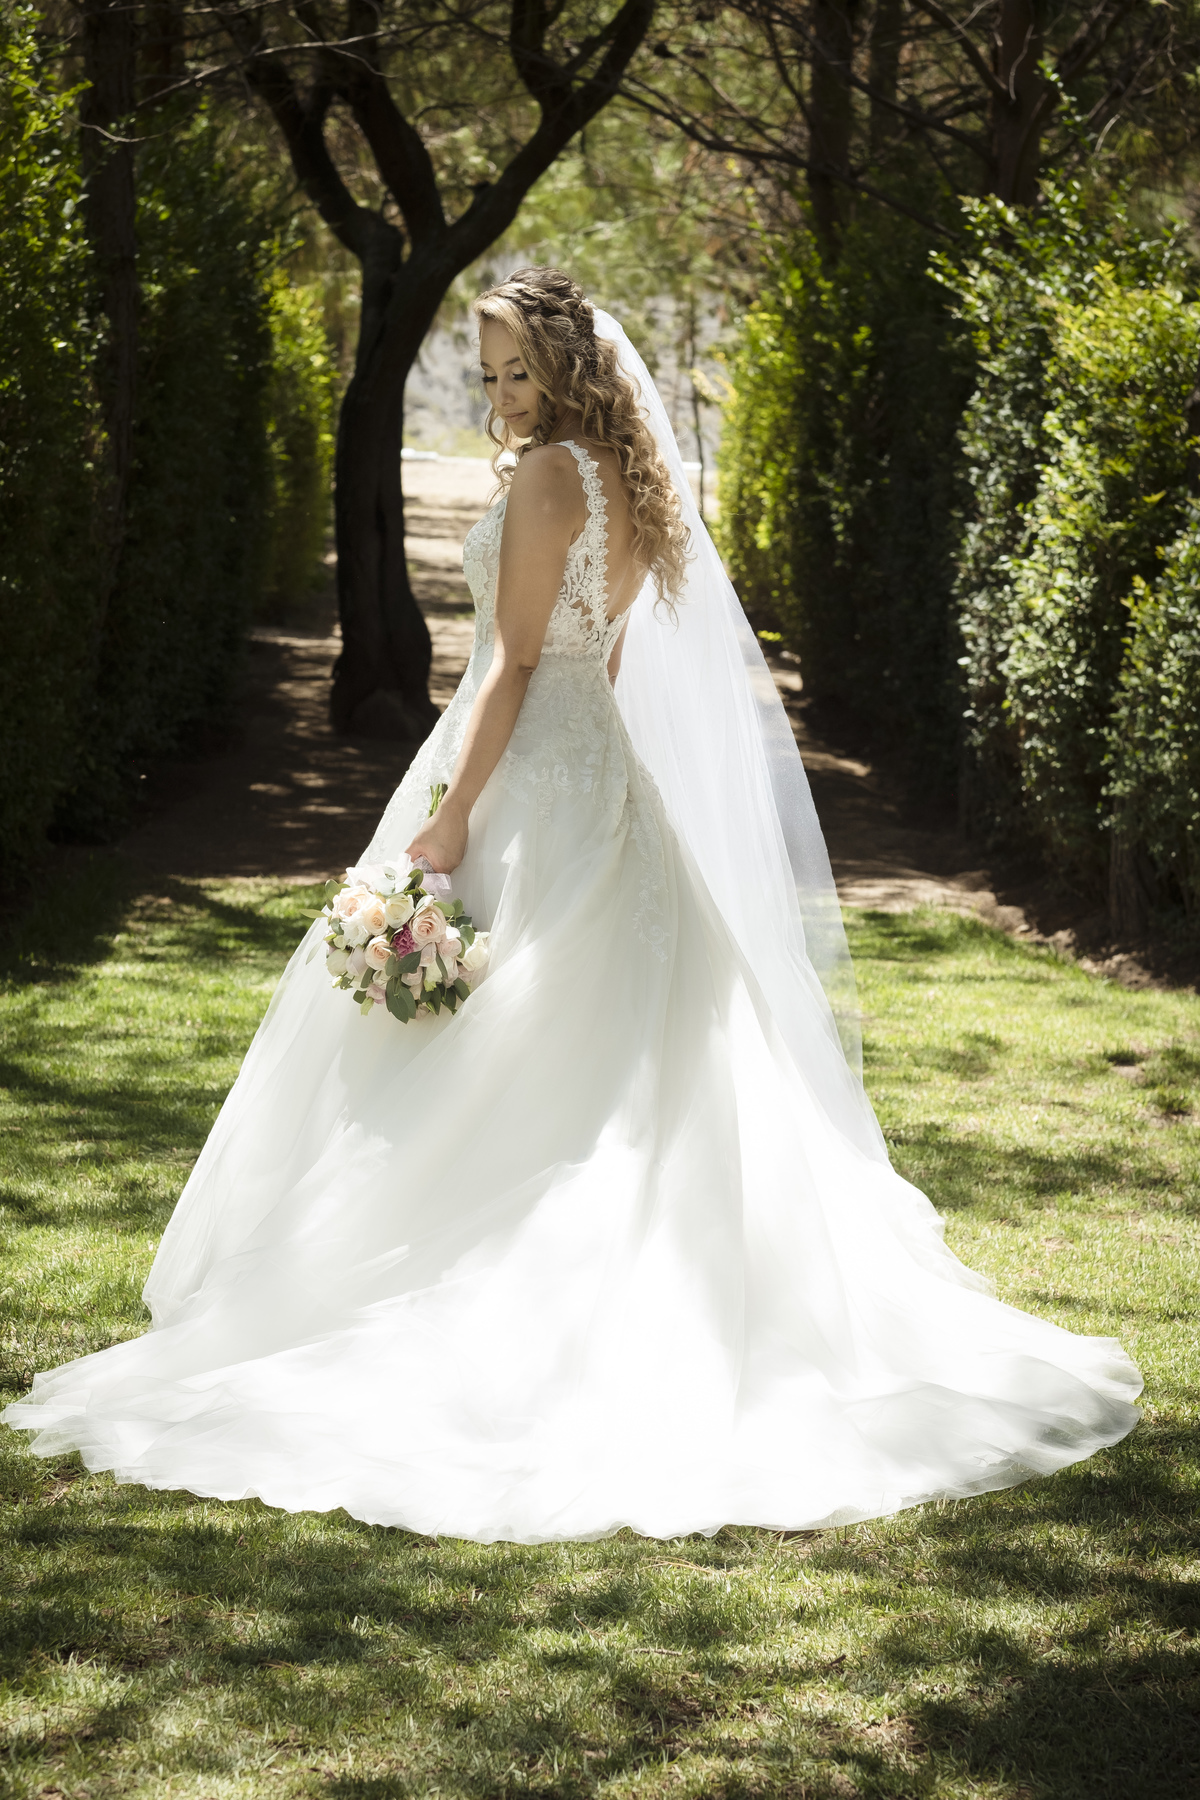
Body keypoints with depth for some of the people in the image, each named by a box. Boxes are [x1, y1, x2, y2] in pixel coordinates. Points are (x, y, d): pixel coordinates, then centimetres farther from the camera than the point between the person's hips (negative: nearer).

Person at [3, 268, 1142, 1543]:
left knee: (486, 1065, -3)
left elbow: (514, 663, -17)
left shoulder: (547, 476, -13)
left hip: (530, 774, -9)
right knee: (612, 1058, 12)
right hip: (608, 771, 9)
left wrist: (448, 820, -18)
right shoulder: (634, 485, 14)